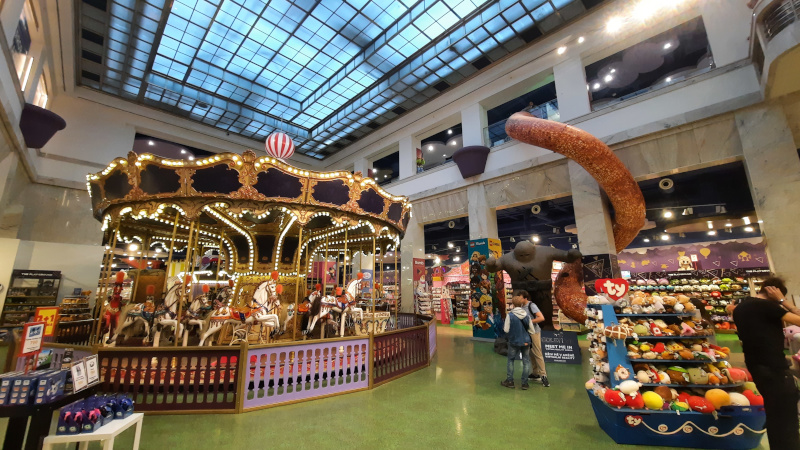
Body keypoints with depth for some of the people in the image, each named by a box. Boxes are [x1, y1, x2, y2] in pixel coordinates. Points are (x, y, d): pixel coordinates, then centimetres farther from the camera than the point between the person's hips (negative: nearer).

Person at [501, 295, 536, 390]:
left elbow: (506, 330, -13)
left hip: (514, 341, -2)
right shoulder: (526, 315, -7)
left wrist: (504, 325, 7)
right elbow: (532, 330, 0)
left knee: (510, 360, 15)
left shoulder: (510, 315, -17)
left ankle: (510, 381, 20)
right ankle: (525, 383, 17)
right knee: (526, 361, 14)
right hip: (526, 342, 2)